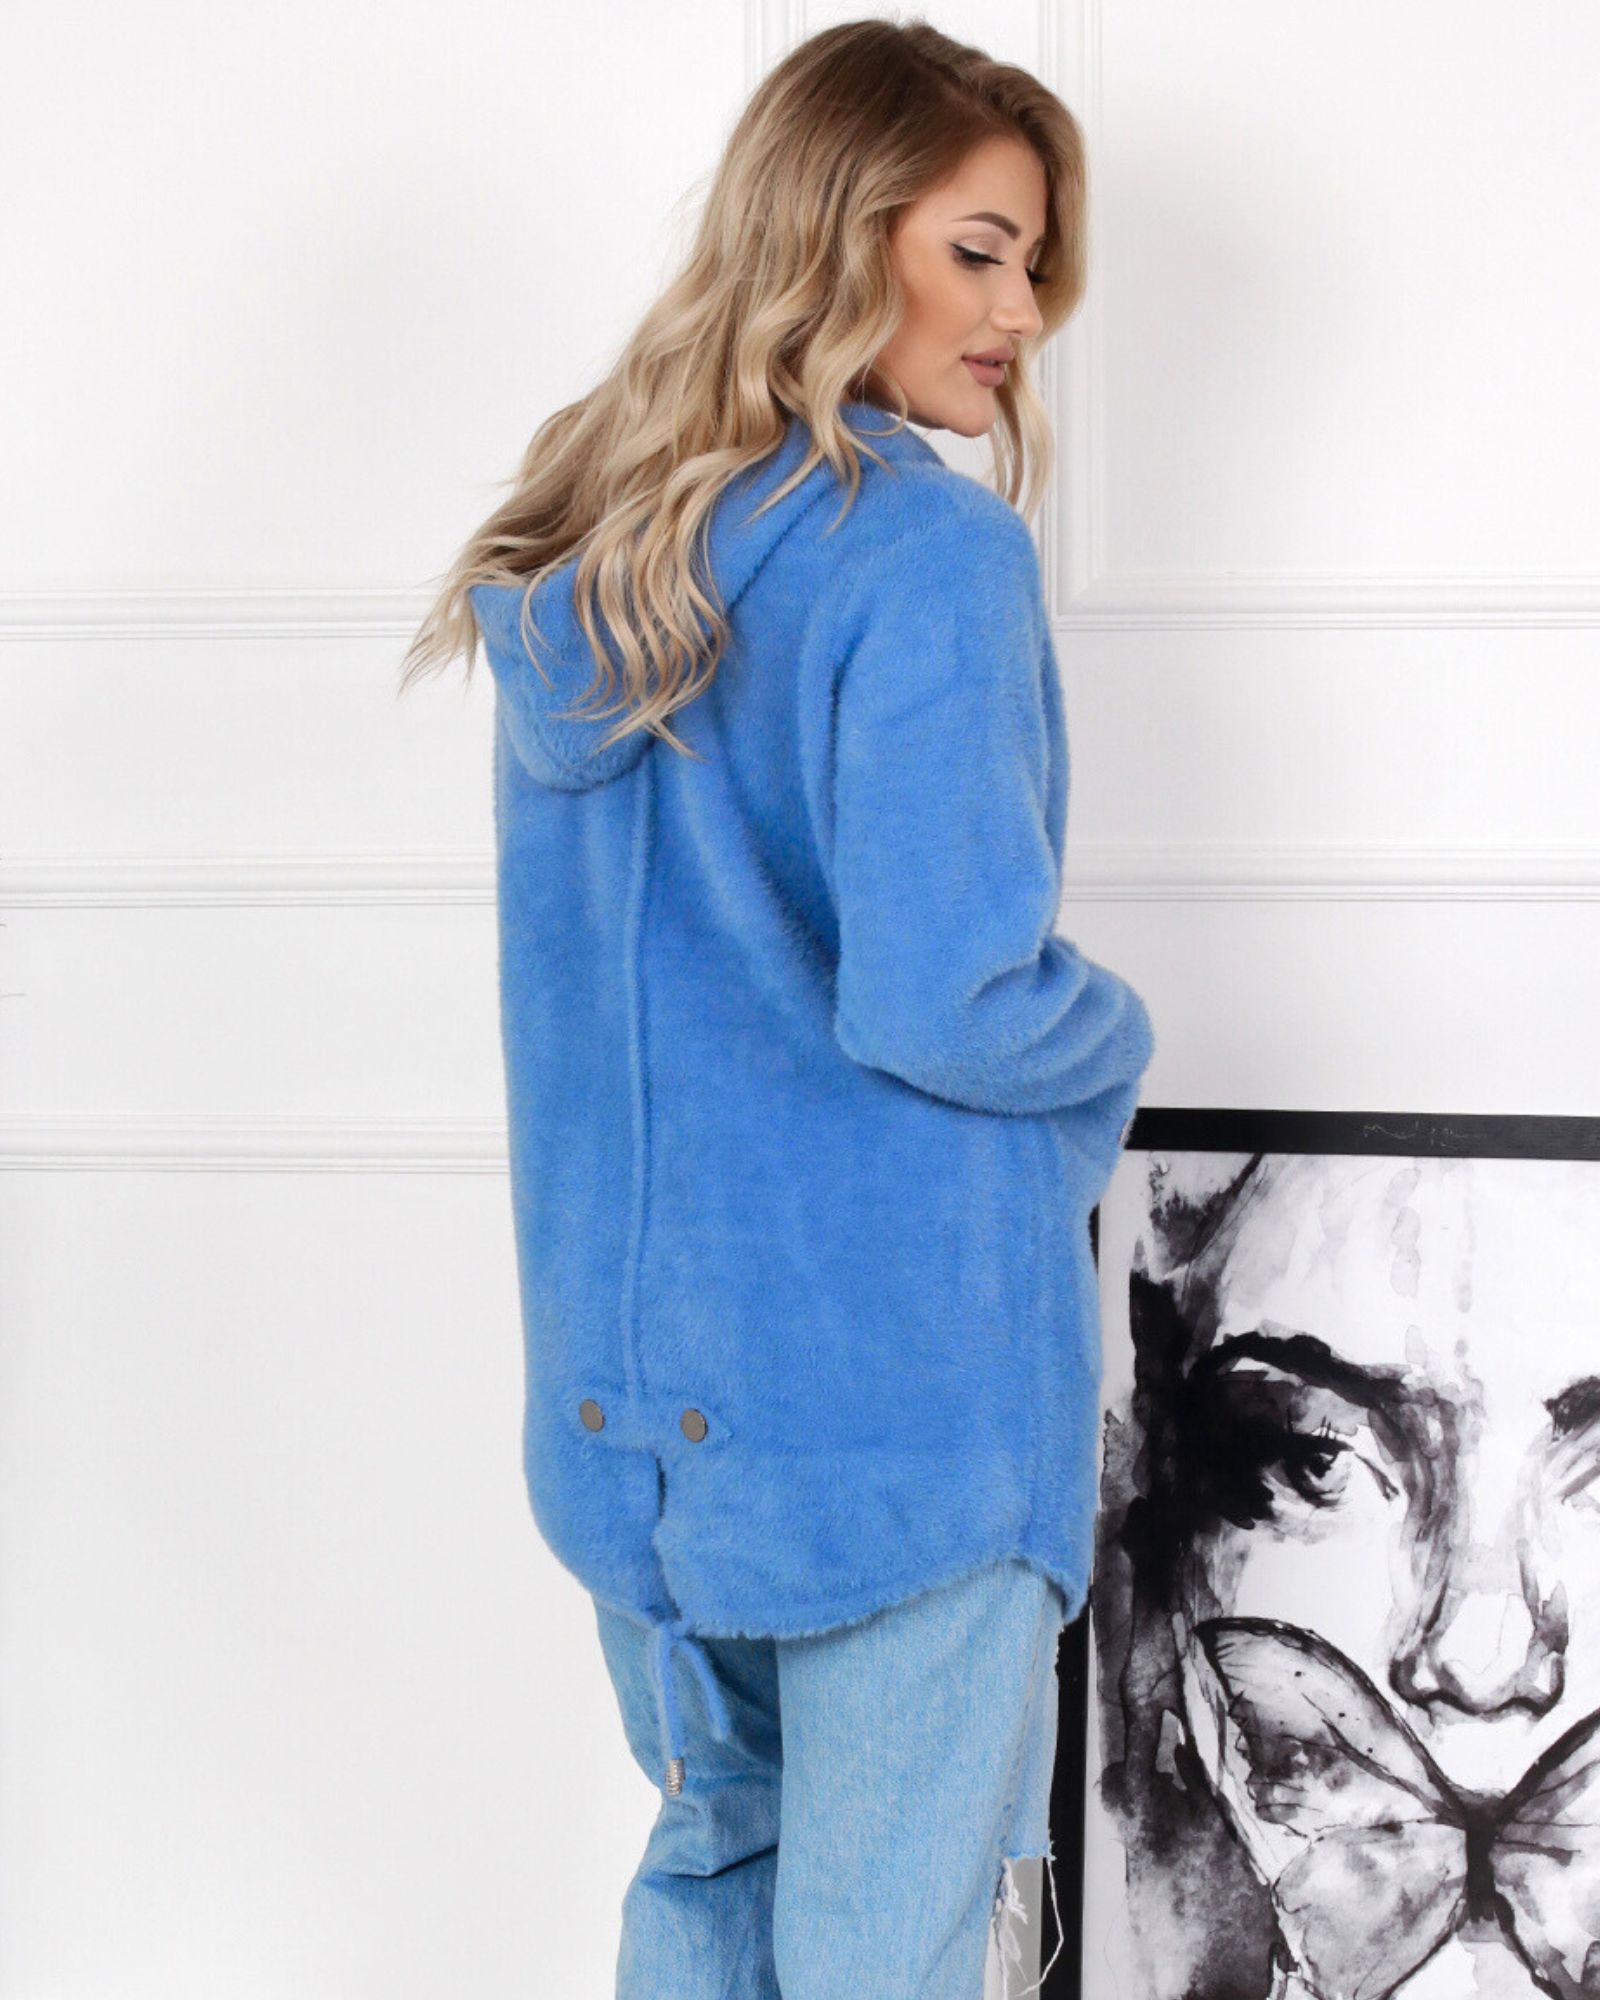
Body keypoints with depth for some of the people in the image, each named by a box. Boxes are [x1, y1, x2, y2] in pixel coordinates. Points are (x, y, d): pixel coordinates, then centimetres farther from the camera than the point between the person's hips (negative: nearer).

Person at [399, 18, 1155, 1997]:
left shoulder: (576, 565, 9)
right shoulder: (930, 554, -16)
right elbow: (941, 1002, -22)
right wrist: (1113, 1038, -2)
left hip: (629, 1376, 8)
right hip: (894, 1386, -7)